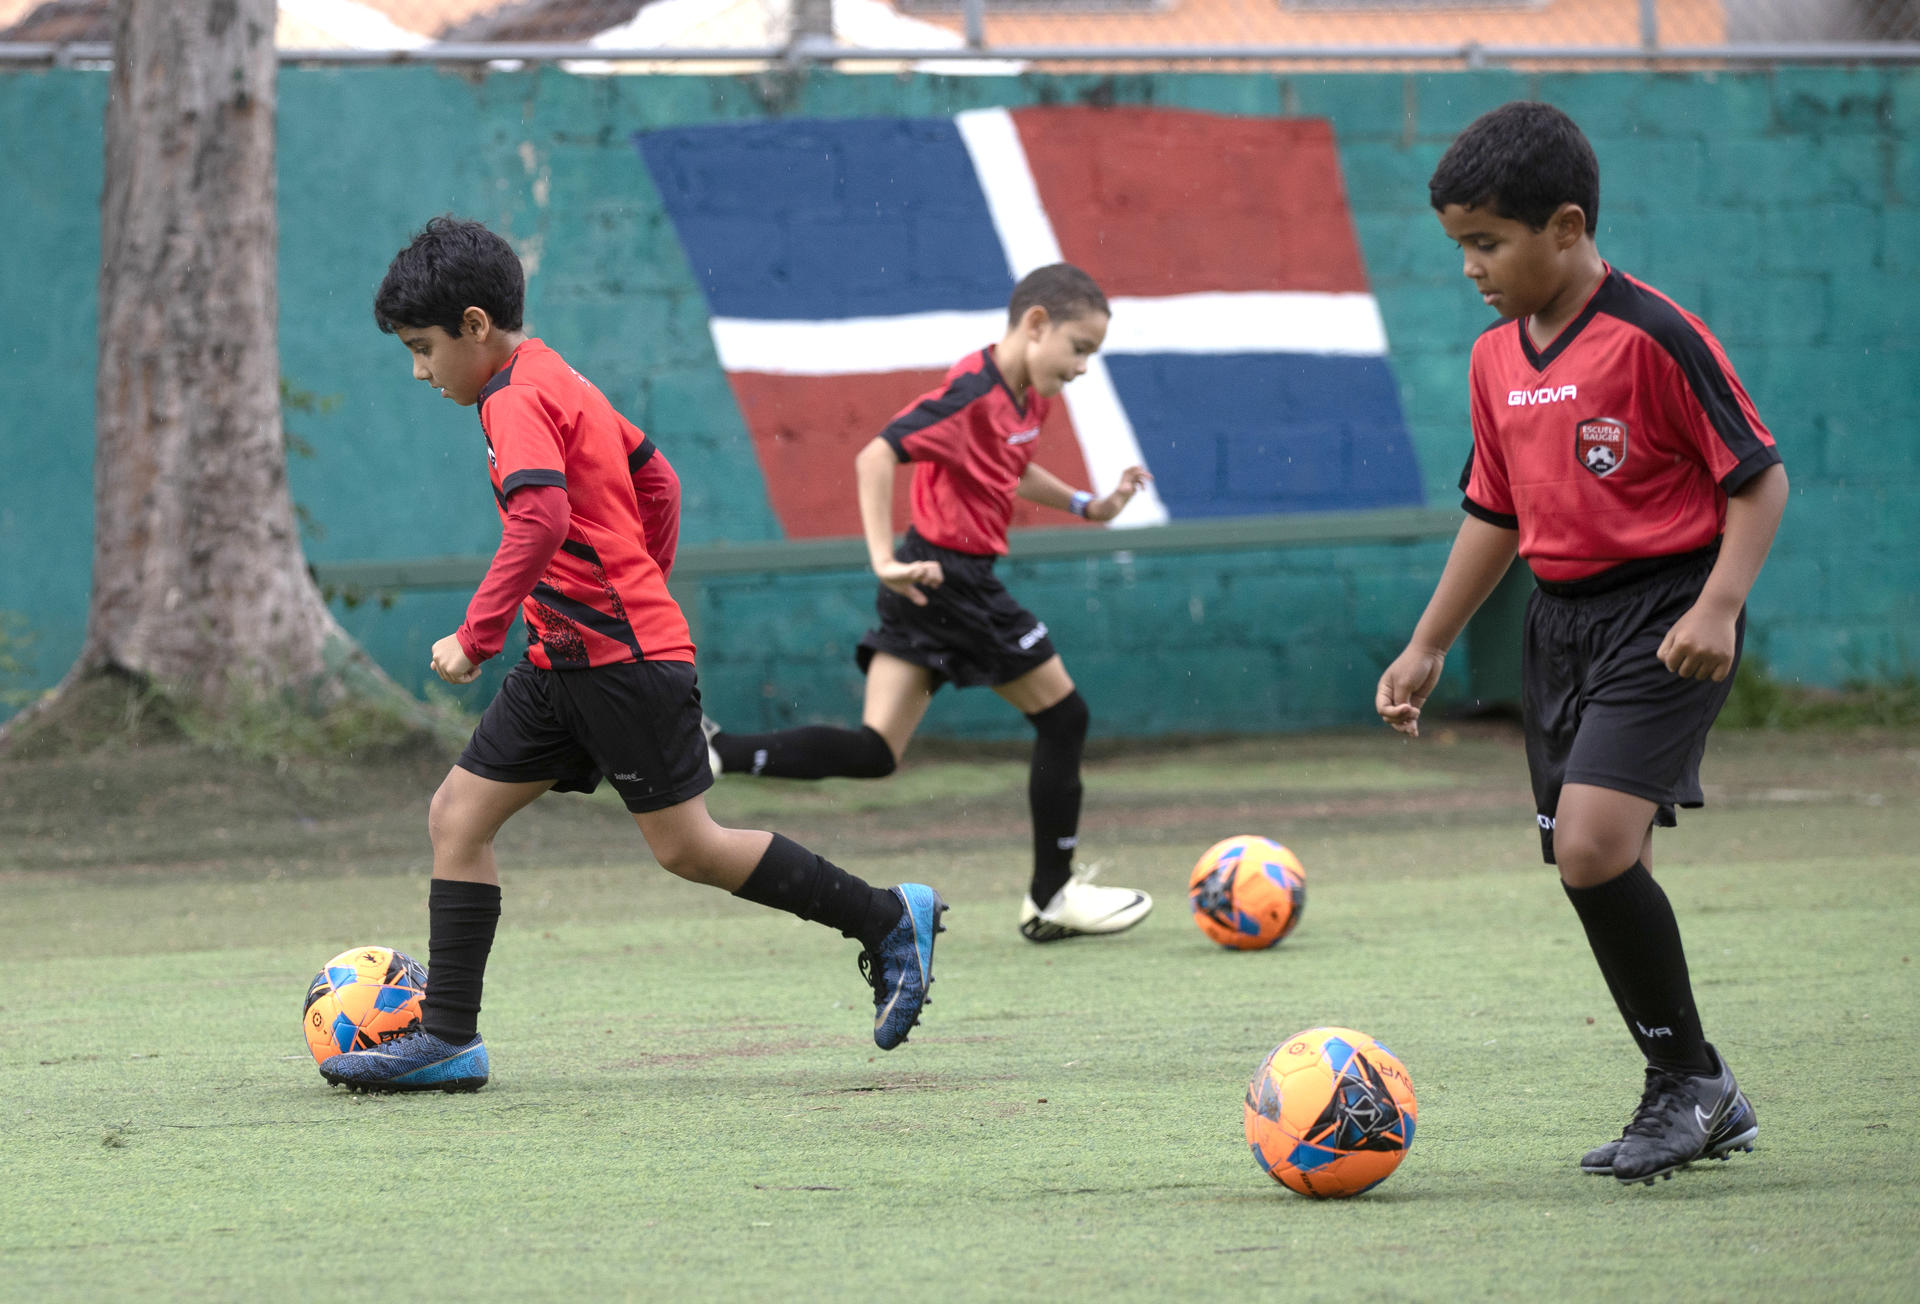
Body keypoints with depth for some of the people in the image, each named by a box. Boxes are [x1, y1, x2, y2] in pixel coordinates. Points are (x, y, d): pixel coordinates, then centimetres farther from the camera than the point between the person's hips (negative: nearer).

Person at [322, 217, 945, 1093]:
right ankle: (448, 1038, 2)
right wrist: (641, 589, 29)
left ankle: (886, 919, 7)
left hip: (622, 660, -10)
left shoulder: (515, 402, -15)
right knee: (458, 816, 4)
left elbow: (541, 519, -30)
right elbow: (656, 481, 24)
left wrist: (476, 635, -27)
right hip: (566, 660, 10)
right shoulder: (558, 383, 16)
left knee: (686, 848, -5)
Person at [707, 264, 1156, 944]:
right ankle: (1052, 898, 15)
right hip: (951, 576, -10)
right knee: (1062, 715, 4)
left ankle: (714, 751, -12)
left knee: (874, 752, 2)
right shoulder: (973, 394, -17)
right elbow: (877, 458, -24)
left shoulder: (1025, 397, 13)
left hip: (926, 586, 10)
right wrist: (884, 557, -29)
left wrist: (1086, 505, 24)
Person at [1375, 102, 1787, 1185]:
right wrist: (1429, 647, 19)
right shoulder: (1497, 361, 10)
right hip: (1560, 621, 8)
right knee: (1593, 871, 6)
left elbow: (1759, 476, -10)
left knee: (1595, 846, -21)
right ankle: (1704, 1107, 19)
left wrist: (1718, 607, -20)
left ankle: (1691, 1078, -5)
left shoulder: (1654, 338, -14)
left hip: (1663, 616, -8)